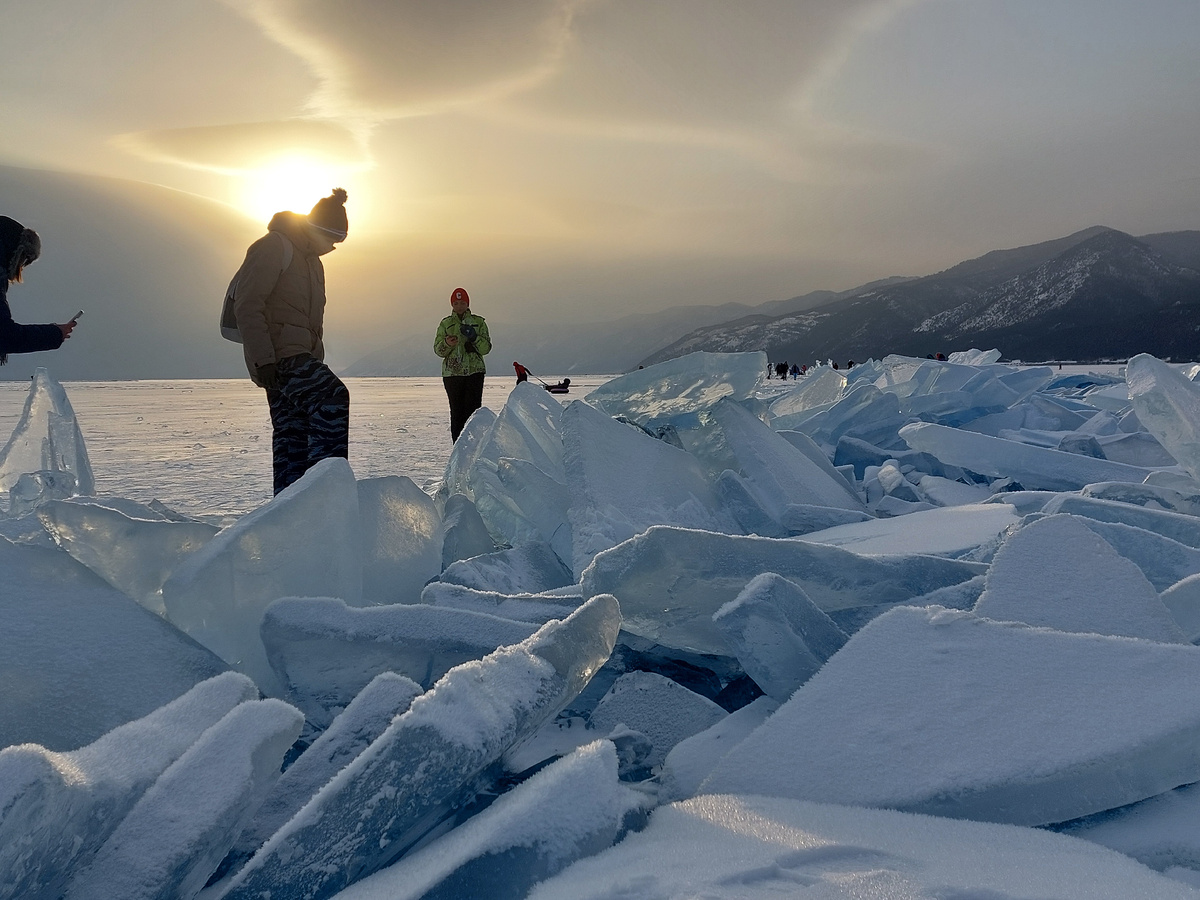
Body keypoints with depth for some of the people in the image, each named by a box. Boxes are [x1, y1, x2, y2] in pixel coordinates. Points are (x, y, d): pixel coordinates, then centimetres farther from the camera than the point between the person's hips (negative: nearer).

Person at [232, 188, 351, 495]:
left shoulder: (312, 259, 24)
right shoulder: (272, 247, -6)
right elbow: (247, 306, -15)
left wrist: (316, 363, 23)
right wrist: (262, 359, -22)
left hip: (299, 356, 9)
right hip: (278, 356, -9)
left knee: (292, 439, 5)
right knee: (333, 397, -26)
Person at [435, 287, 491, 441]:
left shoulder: (478, 322, 9)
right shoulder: (445, 324, 11)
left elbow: (486, 348, 2)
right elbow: (438, 350, 6)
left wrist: (474, 337, -16)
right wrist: (447, 344, -16)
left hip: (474, 371, -1)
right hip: (452, 372, 1)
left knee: (473, 410, -8)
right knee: (456, 412, -1)